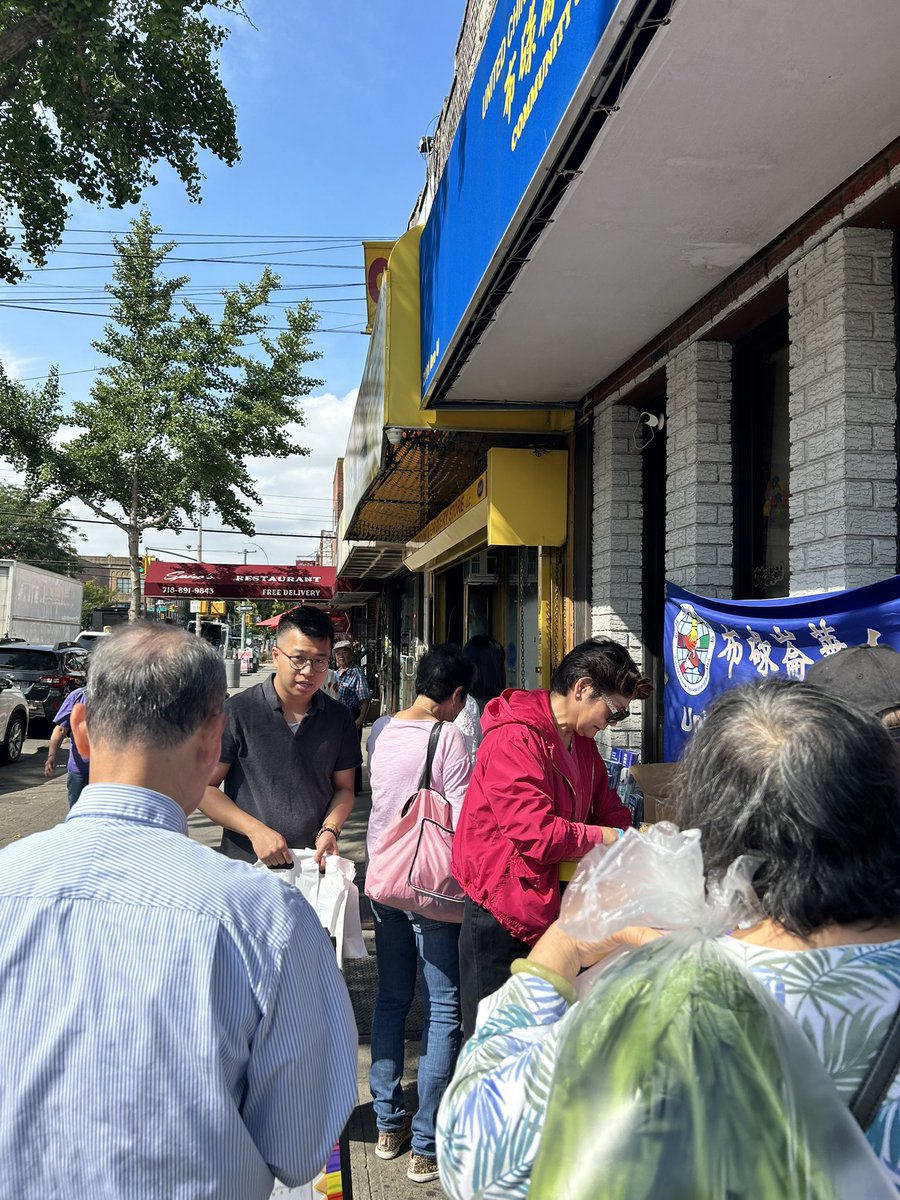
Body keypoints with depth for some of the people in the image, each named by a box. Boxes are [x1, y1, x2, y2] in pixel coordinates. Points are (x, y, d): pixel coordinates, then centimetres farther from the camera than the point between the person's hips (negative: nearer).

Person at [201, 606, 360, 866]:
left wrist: (329, 829, -7)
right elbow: (204, 787, -6)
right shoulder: (238, 711, -9)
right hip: (248, 864, -3)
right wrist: (255, 830, -16)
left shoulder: (339, 717, 3)